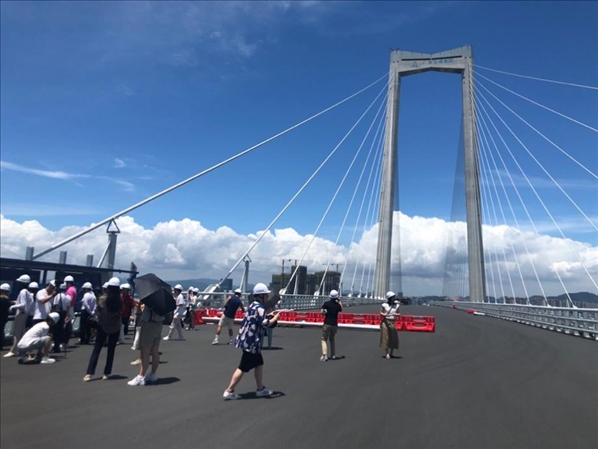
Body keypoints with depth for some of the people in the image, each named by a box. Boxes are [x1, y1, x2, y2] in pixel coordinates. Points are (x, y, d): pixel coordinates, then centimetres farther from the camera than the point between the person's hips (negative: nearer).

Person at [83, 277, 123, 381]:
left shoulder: (102, 299, -11)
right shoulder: (120, 300, -12)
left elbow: (97, 311, 0)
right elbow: (122, 313, -6)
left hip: (103, 326, 0)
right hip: (115, 328, 0)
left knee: (96, 349, 6)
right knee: (111, 350, 10)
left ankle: (89, 373, 0)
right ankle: (107, 373, 12)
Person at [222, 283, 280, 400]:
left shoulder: (253, 305, 13)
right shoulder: (259, 308, -17)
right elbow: (265, 324, -22)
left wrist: (268, 316, 16)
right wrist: (275, 318, -7)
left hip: (248, 340, 10)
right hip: (251, 342, -10)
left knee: (259, 364, 17)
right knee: (243, 368, -3)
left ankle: (260, 389, 26)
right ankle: (229, 391, 4)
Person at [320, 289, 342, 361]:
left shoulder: (326, 303, -8)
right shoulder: (338, 305, 1)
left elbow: (322, 312, -14)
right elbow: (341, 310, 22)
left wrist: (325, 312, 7)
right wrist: (340, 302, 28)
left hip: (327, 324, -3)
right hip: (334, 325, 3)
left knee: (324, 340, 1)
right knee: (332, 339, 22)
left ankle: (324, 355, -18)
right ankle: (333, 355, 23)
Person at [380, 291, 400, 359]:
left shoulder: (396, 305, 4)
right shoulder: (384, 305, -4)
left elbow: (398, 314, 9)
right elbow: (381, 312, 4)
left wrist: (395, 314, -12)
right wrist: (384, 314, -16)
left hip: (393, 322, 3)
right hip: (386, 322, -3)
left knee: (393, 338, 4)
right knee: (386, 338, -2)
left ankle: (391, 353, 18)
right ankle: (387, 353, 5)